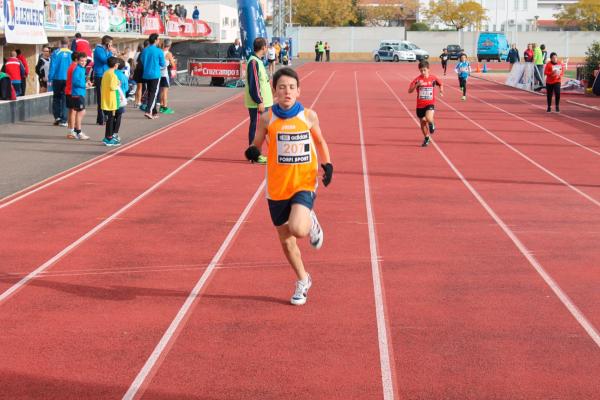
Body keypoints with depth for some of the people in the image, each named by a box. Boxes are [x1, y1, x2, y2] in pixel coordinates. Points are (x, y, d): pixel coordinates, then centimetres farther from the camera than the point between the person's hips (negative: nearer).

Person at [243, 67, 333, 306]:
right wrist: (253, 151, -19)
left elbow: (320, 142, 12)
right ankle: (303, 281, 34)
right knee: (285, 240, 10)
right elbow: (258, 143, 5)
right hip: (277, 187, 2)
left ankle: (312, 222, 13)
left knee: (298, 229, -26)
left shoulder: (308, 116, -4)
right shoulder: (267, 119, -6)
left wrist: (327, 164, -3)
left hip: (304, 184, -2)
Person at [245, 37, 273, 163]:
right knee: (256, 127, -5)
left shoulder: (258, 61, 14)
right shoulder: (254, 62, -16)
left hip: (262, 102, 10)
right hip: (257, 104, -10)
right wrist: (259, 102, -20)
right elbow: (253, 84, -20)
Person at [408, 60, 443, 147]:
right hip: (420, 105, 2)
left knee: (429, 119, -27)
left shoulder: (433, 78, -3)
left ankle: (432, 124, 10)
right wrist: (417, 85, -26)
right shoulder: (417, 79, -6)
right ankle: (426, 138, 33)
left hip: (430, 103, -2)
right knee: (423, 122, 12)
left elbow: (440, 84, 19)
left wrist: (441, 89, -1)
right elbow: (410, 91, -12)